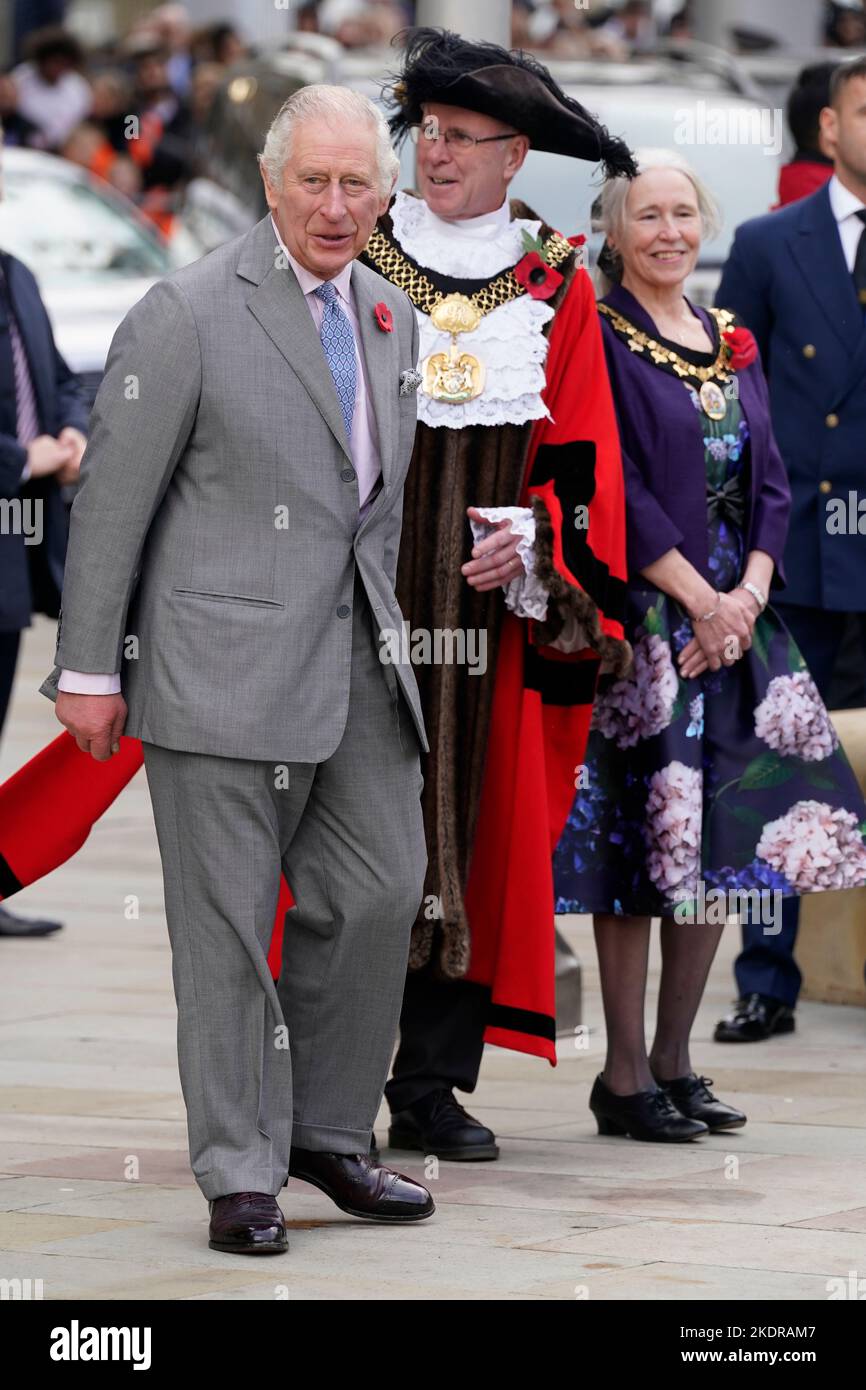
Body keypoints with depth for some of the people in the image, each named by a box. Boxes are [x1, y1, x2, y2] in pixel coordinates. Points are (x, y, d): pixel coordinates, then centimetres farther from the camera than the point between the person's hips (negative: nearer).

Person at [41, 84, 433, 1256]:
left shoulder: (391, 319, 12)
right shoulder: (189, 313, -9)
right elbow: (112, 497, -8)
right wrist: (88, 668, -8)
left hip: (353, 667, 6)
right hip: (221, 662, -6)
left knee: (376, 894, 4)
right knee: (228, 920, -1)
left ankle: (328, 1134, 20)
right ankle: (240, 1172, 7)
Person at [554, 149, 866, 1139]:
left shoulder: (731, 344, 16)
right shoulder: (598, 337, -5)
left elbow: (768, 483, 12)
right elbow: (614, 489, -12)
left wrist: (748, 594, -4)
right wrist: (700, 599, -14)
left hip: (735, 618, 6)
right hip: (641, 616, -6)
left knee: (721, 839, 4)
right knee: (641, 835, -7)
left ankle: (673, 1061, 13)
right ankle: (624, 1076, -2)